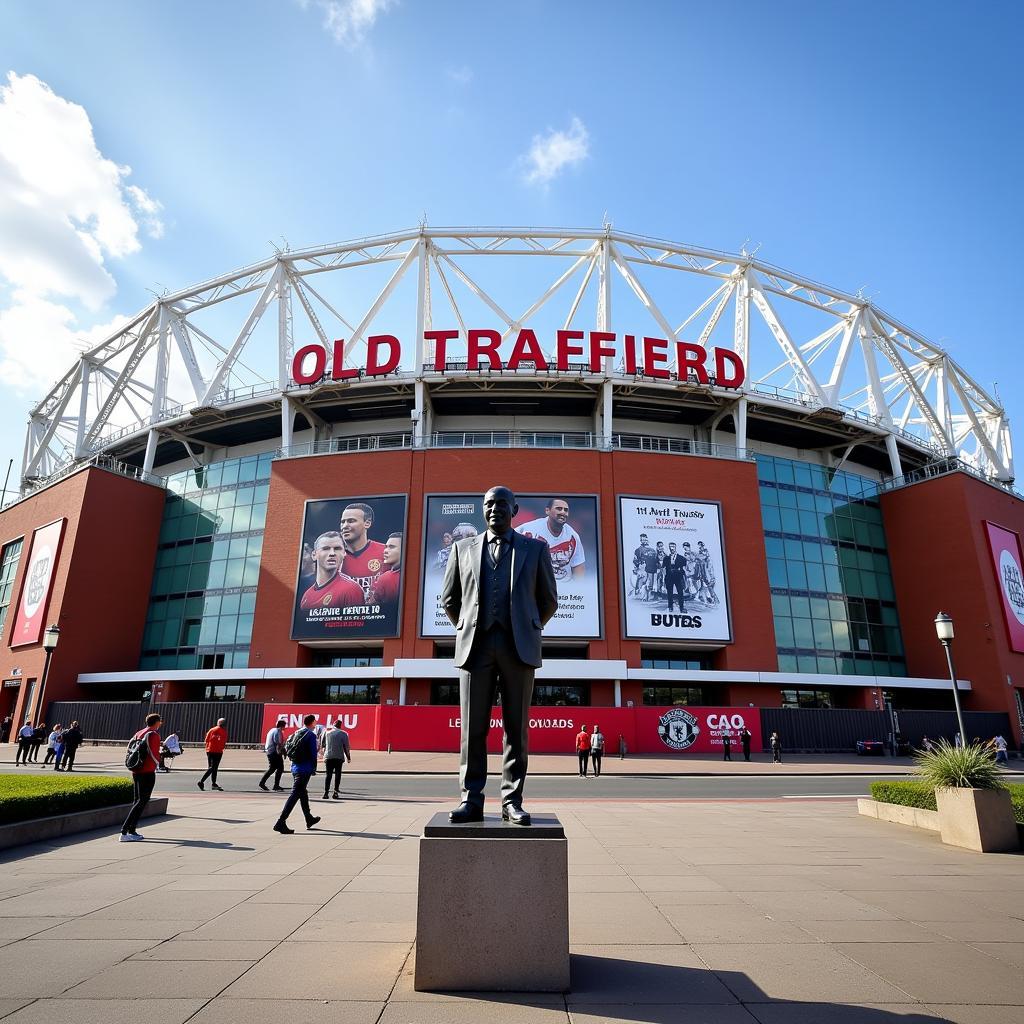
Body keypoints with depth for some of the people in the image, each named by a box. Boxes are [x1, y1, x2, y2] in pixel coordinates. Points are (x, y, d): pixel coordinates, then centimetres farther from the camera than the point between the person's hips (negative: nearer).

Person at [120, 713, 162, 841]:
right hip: (147, 772, -9)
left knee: (138, 801, 16)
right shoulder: (154, 735, -12)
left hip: (135, 772, 9)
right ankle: (125, 832, -11)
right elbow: (154, 755, -16)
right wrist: (160, 761, 3)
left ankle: (132, 830, 17)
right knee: (142, 802, -5)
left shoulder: (138, 734, 13)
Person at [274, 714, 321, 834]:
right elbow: (313, 753, -11)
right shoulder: (311, 735, -11)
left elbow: (289, 750, 14)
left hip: (295, 767, 8)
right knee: (295, 795, -8)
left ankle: (309, 819, 33)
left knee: (303, 793, 19)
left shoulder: (297, 733, 11)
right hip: (305, 769, -8)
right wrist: (314, 768, -1)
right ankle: (281, 822, -13)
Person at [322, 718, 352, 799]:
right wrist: (348, 757, 8)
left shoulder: (327, 733, 7)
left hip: (328, 757, 2)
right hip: (339, 757, -2)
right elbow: (346, 747, 0)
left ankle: (326, 792, -1)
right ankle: (336, 792, 0)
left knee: (328, 775, 6)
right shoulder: (343, 734, -1)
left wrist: (324, 754, 26)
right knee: (337, 775, 4)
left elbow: (323, 745, 12)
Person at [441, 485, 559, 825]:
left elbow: (548, 600, 15)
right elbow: (449, 599, 19)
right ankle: (471, 800, 8)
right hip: (475, 646, 1)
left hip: (518, 647, 0)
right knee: (472, 728, 1)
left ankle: (512, 801, 10)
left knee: (516, 728, 2)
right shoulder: (463, 549, 12)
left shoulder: (535, 549, 10)